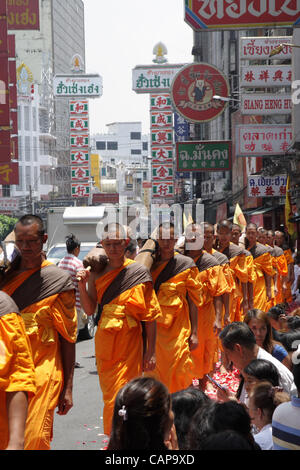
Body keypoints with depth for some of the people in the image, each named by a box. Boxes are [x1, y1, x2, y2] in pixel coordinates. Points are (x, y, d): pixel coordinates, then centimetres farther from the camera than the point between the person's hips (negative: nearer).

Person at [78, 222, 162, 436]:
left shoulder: (138, 272, -6)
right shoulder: (96, 272, 4)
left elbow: (150, 315, -6)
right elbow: (90, 310, 3)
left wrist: (151, 351, -9)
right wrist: (82, 285, -13)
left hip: (129, 340, -4)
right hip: (104, 340, 4)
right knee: (109, 392, 13)